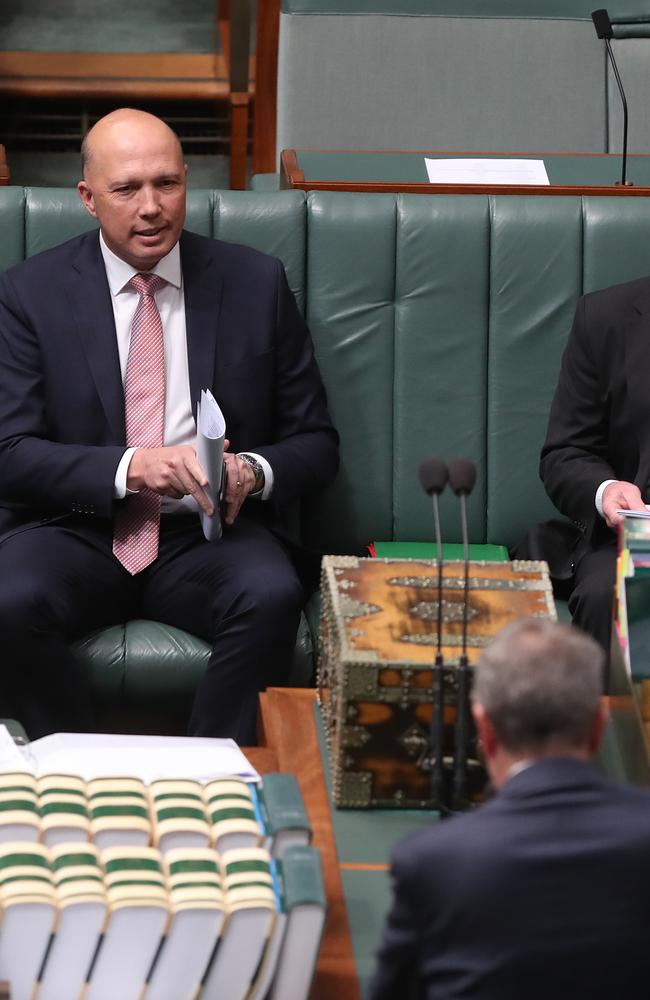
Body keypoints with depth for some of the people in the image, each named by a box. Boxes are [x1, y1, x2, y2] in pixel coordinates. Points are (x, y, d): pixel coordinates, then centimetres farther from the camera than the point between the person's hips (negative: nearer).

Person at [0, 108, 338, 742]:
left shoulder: (255, 284, 6)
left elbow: (315, 444, 9)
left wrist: (253, 471, -14)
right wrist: (130, 468, -23)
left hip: (208, 536, 1)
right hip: (76, 538, 0)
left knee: (272, 596, -32)